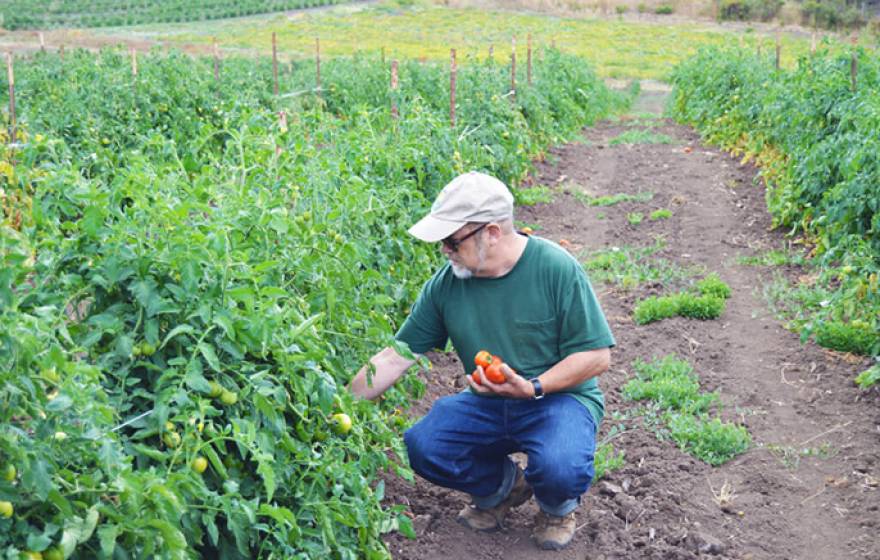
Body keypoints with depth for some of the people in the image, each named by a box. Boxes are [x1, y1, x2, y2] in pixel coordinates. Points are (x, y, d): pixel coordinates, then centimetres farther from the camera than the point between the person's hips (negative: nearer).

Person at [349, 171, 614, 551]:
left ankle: (558, 506, 7)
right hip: (487, 404, 4)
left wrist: (533, 388, -26)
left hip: (559, 397, -4)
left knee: (560, 468, -34)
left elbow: (596, 356, -13)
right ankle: (502, 486, 11)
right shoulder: (446, 284, -5)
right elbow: (394, 358, -1)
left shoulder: (557, 269, -17)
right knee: (421, 446, -21)